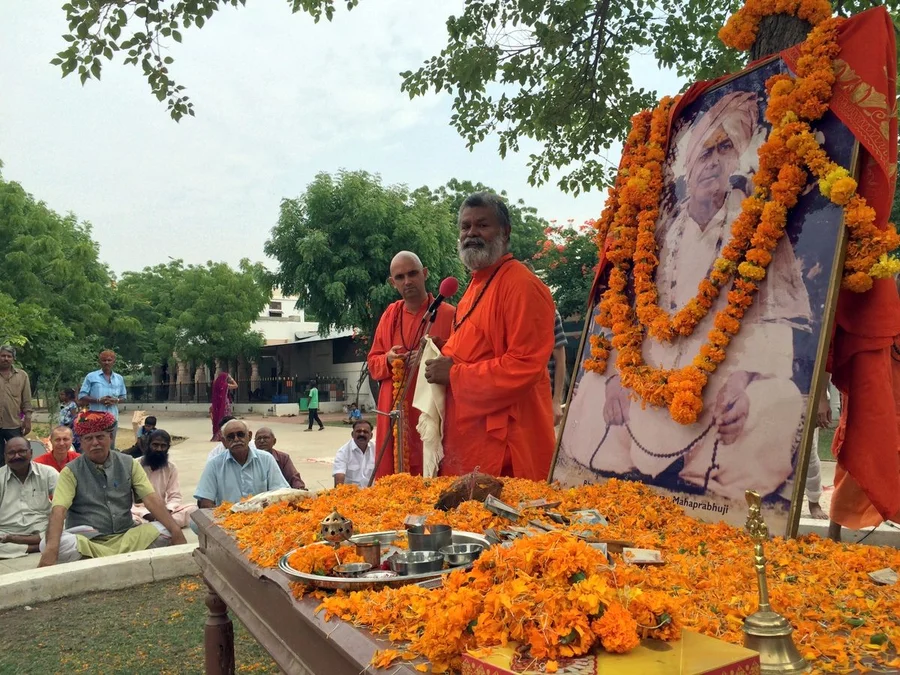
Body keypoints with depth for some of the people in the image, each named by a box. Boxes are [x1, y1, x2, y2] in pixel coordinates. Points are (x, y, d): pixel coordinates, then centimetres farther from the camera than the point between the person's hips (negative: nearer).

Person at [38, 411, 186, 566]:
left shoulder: (128, 464, 4)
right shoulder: (71, 471, -2)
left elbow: (151, 499, -5)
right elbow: (58, 510, -16)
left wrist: (175, 530, -20)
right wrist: (51, 548, -35)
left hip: (125, 537, 2)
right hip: (86, 541, -2)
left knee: (165, 531, -22)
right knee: (54, 543, -32)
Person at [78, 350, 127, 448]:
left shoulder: (119, 379, 13)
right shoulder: (91, 377, 1)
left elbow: (123, 397, 18)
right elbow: (81, 397, -1)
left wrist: (116, 400, -5)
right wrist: (98, 400, -15)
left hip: (113, 417, 4)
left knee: (111, 445, 10)